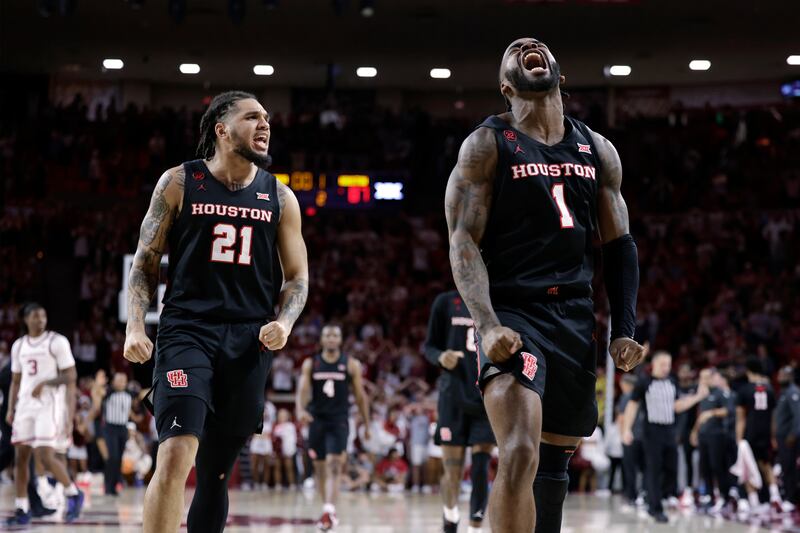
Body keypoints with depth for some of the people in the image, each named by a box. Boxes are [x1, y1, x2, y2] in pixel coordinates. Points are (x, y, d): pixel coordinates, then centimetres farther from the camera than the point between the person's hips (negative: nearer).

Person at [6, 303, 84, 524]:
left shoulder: (57, 342, -4)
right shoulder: (19, 346, 14)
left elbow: (71, 376, -8)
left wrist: (45, 383, -20)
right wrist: (11, 409, 10)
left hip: (47, 405, -6)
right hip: (25, 405, 6)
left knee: (45, 456, -14)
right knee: (21, 456, 3)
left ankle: (73, 494, 6)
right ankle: (22, 509, 8)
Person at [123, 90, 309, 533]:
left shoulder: (280, 197, 10)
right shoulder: (179, 183, 3)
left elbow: (297, 277, 14)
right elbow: (145, 261, 6)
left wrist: (284, 322, -6)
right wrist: (135, 327, -7)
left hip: (249, 341, 3)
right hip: (187, 332, -3)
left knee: (217, 471, 9)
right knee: (176, 455, -22)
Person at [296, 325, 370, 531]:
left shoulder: (351, 365, 2)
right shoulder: (310, 364, 5)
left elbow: (360, 396, 7)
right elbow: (303, 390, -5)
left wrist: (366, 424, 9)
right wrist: (300, 410, -25)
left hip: (339, 421, -2)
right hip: (317, 419, 3)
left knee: (334, 464, -17)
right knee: (319, 466, 9)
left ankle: (329, 510, -27)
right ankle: (327, 510, 24)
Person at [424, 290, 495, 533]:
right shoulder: (445, 302, 4)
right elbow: (429, 346, 7)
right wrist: (440, 357, -14)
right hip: (454, 396, -1)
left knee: (481, 470, -9)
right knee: (453, 472, 0)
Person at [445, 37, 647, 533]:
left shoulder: (598, 151, 13)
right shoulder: (487, 145, -2)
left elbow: (619, 245, 16)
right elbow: (464, 244, -9)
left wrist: (625, 331, 6)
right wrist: (488, 325, -23)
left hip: (576, 318, 6)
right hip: (512, 312, -6)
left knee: (554, 464, 14)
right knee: (521, 455, -24)